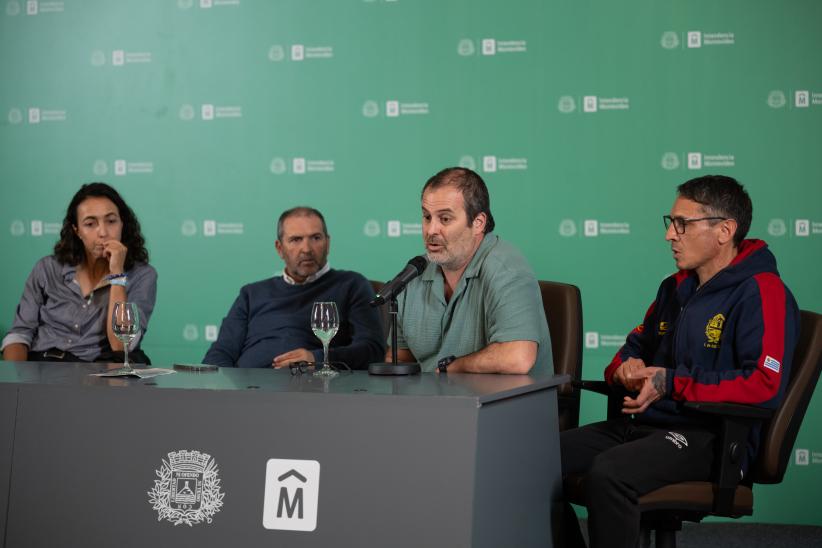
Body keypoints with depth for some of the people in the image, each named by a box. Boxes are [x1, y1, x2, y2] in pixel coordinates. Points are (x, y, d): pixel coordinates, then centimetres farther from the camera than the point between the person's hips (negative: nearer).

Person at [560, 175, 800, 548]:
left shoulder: (761, 293, -8)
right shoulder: (676, 287, 19)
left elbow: (766, 384, -20)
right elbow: (637, 345, 31)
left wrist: (673, 383, -16)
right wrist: (626, 368, 4)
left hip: (711, 436, -8)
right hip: (640, 424, 8)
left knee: (607, 473, -35)